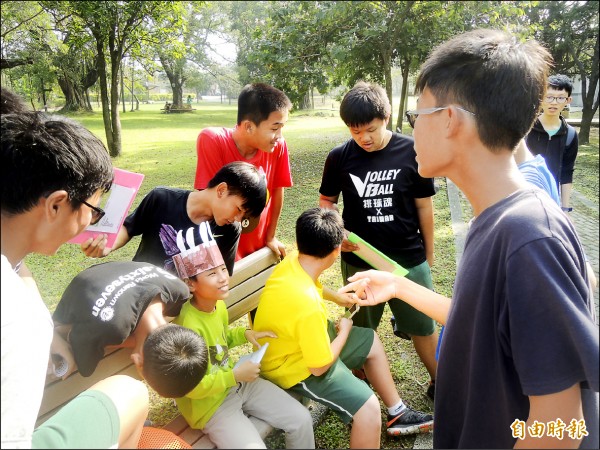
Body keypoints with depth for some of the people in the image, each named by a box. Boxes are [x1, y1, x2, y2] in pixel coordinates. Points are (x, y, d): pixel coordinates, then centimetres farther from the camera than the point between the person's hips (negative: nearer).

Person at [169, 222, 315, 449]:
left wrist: (245, 334, -1)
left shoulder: (219, 304, -4)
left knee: (301, 419, 5)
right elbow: (192, 388, -26)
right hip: (210, 404, -7)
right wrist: (235, 375, -23)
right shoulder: (189, 326, -31)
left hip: (237, 382, 8)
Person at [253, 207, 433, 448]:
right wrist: (344, 331, -12)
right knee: (369, 408, -21)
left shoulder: (292, 261, -13)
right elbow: (320, 367, -26)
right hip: (293, 366, -9)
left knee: (371, 342, 19)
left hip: (304, 339, 10)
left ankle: (397, 413, 33)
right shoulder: (308, 305, -39)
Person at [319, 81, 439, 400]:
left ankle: (439, 383, 36)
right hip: (359, 261, 1)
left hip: (409, 260, -1)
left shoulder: (411, 152, -9)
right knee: (361, 328, 18)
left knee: (423, 326, 13)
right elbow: (327, 201, 7)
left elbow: (424, 205, -1)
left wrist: (428, 254, 6)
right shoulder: (339, 157, -7)